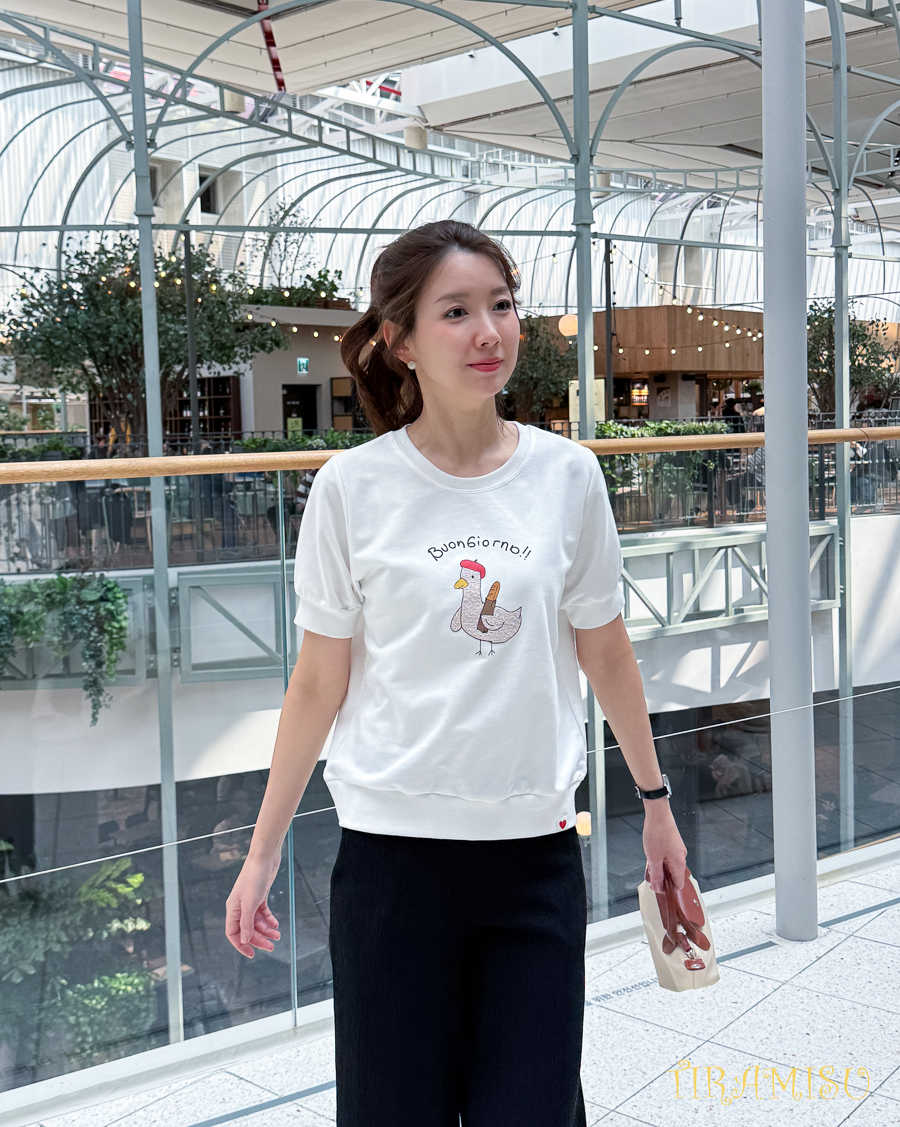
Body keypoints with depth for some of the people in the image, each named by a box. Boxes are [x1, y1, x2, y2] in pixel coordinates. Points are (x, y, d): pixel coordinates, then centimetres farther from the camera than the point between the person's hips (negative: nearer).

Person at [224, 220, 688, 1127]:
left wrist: (654, 798, 16)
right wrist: (263, 851, 3)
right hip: (392, 854, -1)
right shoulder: (352, 488, -6)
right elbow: (318, 684, 0)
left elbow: (604, 652, 9)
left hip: (537, 850, 2)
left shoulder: (567, 475, -1)